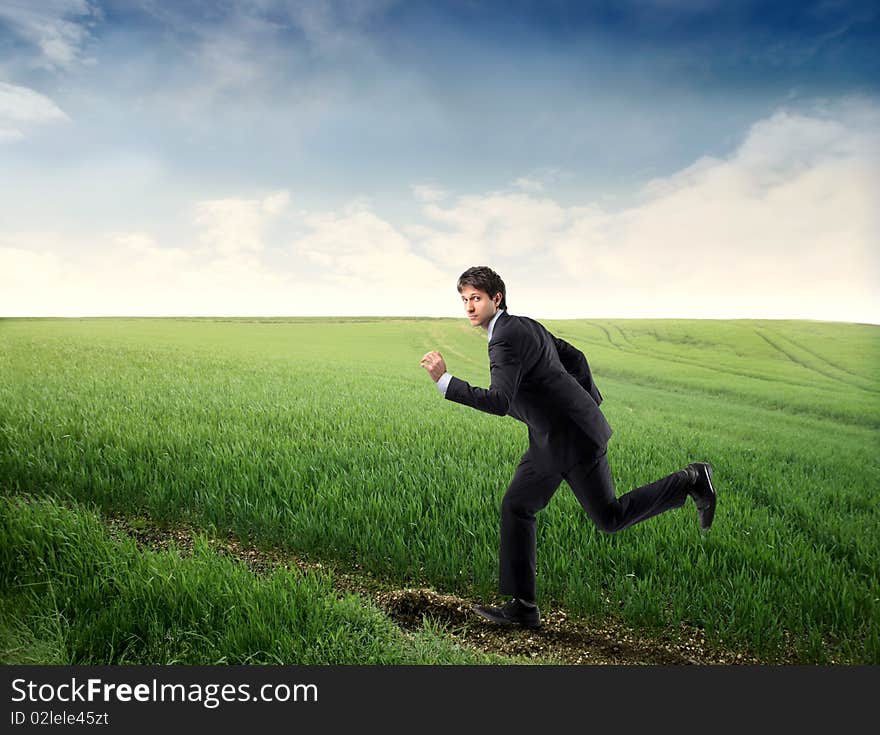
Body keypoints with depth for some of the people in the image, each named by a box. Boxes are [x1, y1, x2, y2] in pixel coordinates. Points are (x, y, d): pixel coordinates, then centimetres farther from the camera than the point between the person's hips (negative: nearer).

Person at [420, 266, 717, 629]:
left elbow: (498, 402, -30)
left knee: (609, 518, 3)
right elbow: (574, 356, 18)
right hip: (551, 438, 10)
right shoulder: (523, 325, 11)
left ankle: (691, 481, 17)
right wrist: (590, 403, 22)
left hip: (573, 437, -10)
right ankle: (522, 606, 9)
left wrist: (444, 380, -30)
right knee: (515, 508, 6)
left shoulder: (505, 341, -21)